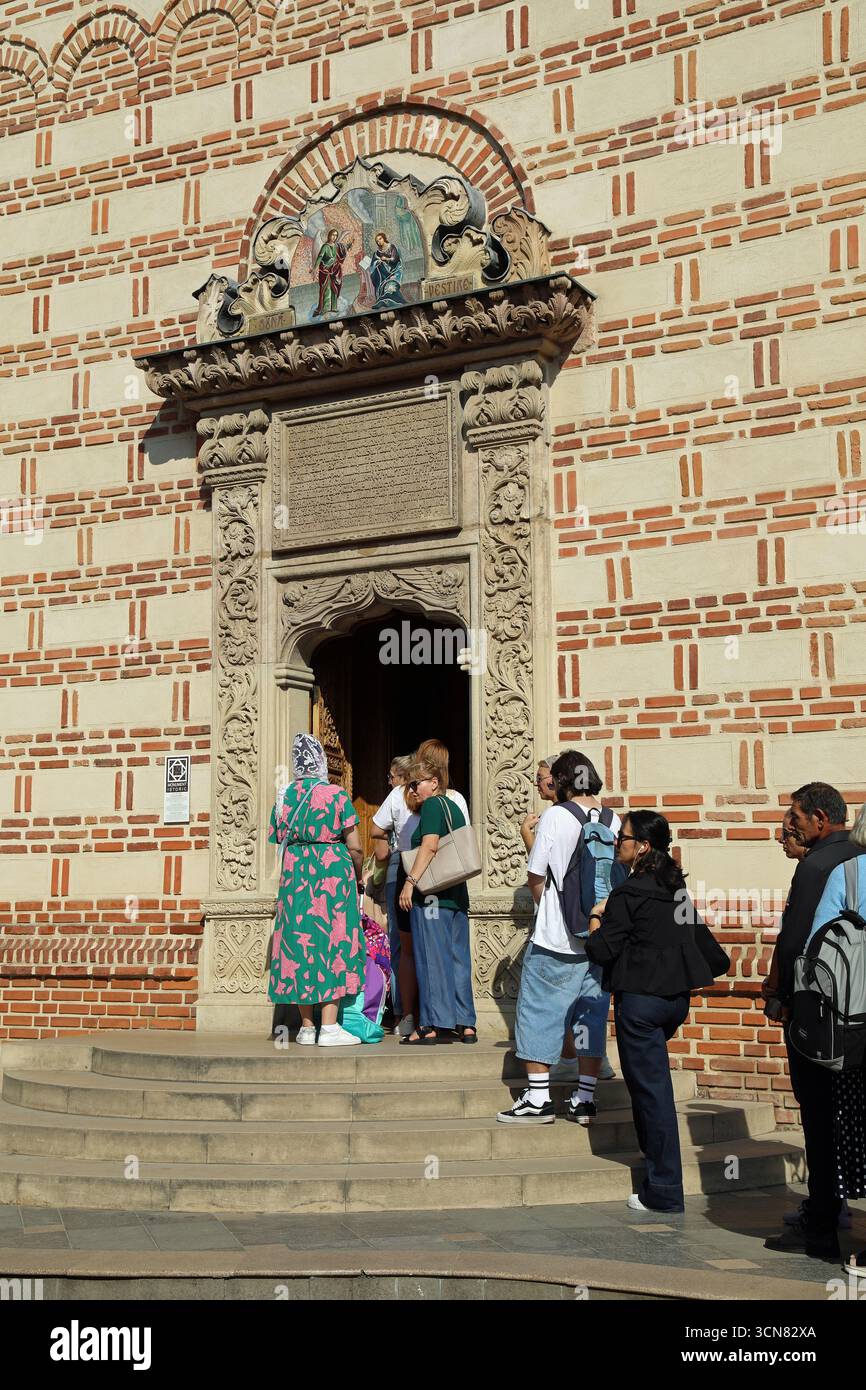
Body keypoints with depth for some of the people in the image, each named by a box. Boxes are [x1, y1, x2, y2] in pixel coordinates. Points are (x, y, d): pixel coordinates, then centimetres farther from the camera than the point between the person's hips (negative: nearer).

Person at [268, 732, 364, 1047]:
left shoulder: (284, 797, 6)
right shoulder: (337, 796, -5)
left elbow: (279, 841, 6)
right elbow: (354, 847, -5)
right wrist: (357, 876, 11)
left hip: (294, 876, 4)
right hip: (333, 873, -4)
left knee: (299, 941, 7)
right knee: (332, 940, -2)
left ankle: (306, 1026, 11)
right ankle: (329, 1027, -5)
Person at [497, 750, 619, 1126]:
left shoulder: (555, 816, -9)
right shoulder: (614, 822, 3)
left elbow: (535, 878, -6)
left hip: (556, 940, -5)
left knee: (539, 1012, 5)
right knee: (592, 1014, 11)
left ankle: (538, 1099, 6)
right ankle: (585, 1099, 14)